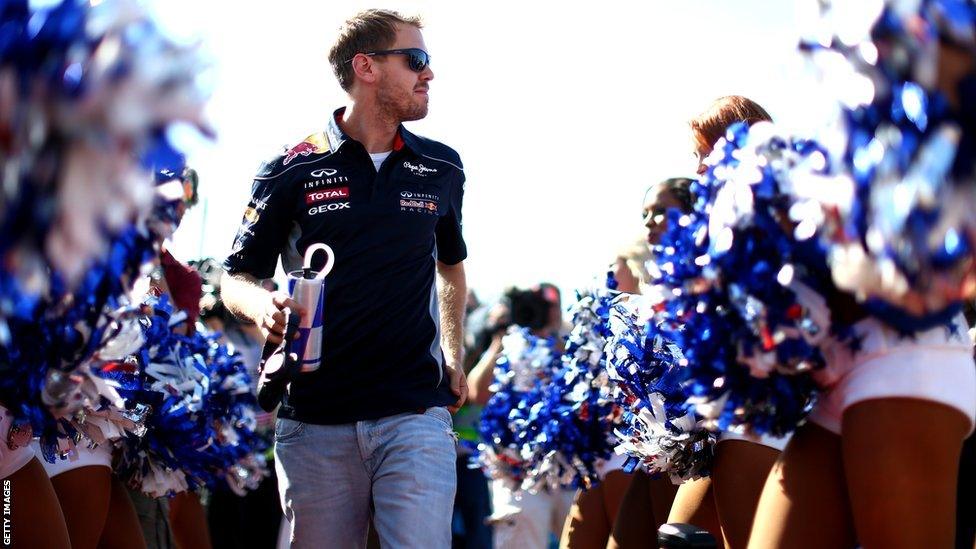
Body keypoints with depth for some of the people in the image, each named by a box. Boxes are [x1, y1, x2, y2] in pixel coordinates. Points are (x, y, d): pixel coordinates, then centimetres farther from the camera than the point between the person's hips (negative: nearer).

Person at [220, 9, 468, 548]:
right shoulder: (291, 171, 2)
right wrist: (263, 305, -16)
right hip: (314, 418, -1)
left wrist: (453, 358, 17)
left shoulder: (441, 169, 10)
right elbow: (237, 277, 7)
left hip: (415, 414, 1)